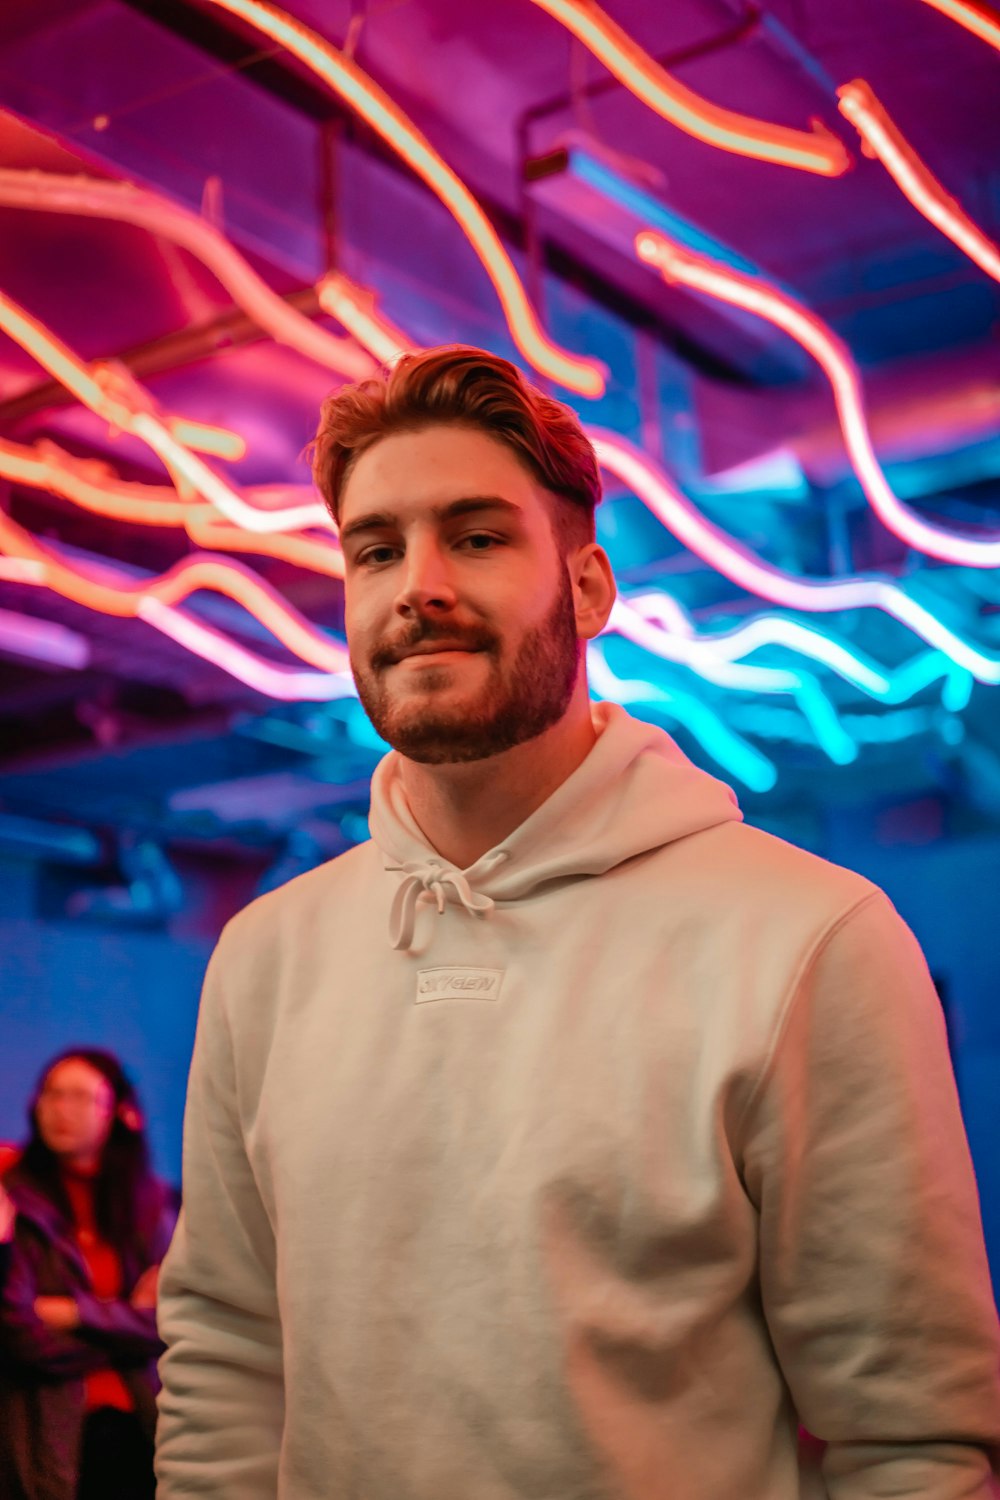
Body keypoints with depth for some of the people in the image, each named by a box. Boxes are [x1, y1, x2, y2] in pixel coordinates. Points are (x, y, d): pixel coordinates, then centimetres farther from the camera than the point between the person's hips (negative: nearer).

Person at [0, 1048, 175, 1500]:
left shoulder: (149, 1200, 6)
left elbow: (166, 1325, -2)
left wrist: (70, 1313, -10)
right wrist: (126, 1320, -5)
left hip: (138, 1424, 3)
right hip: (52, 1437, -3)